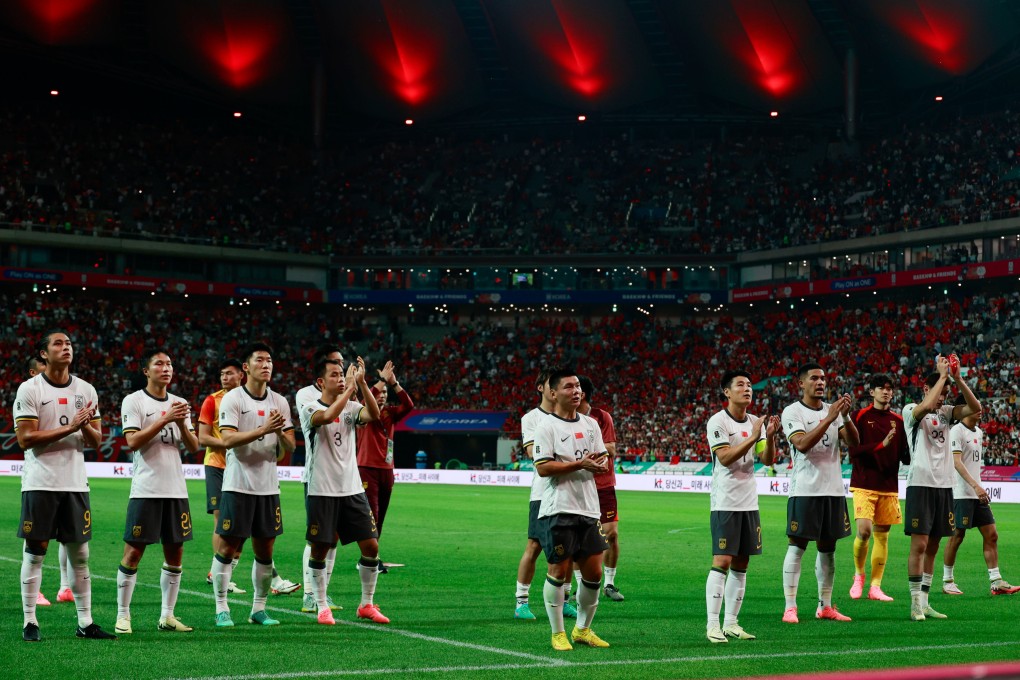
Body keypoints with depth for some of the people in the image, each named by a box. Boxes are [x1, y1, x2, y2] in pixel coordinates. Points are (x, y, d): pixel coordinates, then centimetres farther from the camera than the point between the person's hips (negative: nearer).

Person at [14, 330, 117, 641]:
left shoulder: (86, 390, 10)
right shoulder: (29, 389, -4)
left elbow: (96, 442, 11)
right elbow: (25, 439, -11)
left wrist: (86, 426, -12)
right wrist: (69, 428, -17)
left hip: (75, 483, 4)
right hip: (40, 483, -4)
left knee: (80, 554, 6)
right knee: (35, 552, -1)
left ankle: (85, 622, 12)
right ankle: (29, 622, 6)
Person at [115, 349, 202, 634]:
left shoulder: (180, 404, 14)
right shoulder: (133, 401, -1)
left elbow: (193, 446, 10)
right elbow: (132, 441, -13)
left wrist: (181, 424, -8)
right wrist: (165, 420, -18)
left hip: (176, 489, 5)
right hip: (146, 489, -5)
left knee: (175, 552, 6)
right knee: (133, 552, -4)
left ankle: (167, 616, 14)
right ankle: (123, 616, 4)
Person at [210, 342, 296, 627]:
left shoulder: (280, 401, 10)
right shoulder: (232, 399, -4)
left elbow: (290, 447, 9)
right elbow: (227, 439, -16)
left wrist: (281, 433, -13)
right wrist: (263, 430, -25)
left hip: (269, 486, 5)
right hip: (238, 485, -5)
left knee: (265, 550, 8)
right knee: (227, 547, -3)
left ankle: (259, 609, 18)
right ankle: (221, 609, 5)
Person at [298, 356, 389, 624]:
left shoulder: (351, 407, 8)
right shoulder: (310, 409, -5)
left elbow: (374, 414, -13)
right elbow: (328, 416, -28)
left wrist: (362, 383, -21)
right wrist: (350, 387, -23)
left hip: (353, 490, 4)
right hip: (322, 491, -4)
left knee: (371, 546, 1)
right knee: (319, 549, 1)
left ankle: (366, 605, 15)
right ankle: (322, 607, 15)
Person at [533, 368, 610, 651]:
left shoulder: (590, 424, 13)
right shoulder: (546, 425, -7)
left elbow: (601, 459, 16)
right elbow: (543, 467, -15)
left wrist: (599, 463, -8)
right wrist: (580, 464, -18)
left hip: (589, 509, 6)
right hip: (558, 509, -6)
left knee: (593, 572, 7)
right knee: (559, 570, -1)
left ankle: (583, 629, 24)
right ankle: (557, 633, 10)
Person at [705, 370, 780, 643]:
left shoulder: (756, 422, 11)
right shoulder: (717, 422, -8)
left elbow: (768, 460, 7)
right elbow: (725, 457, -19)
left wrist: (770, 436, -10)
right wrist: (753, 437, -24)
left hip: (750, 502, 7)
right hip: (725, 502, -7)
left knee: (741, 564, 7)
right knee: (722, 562, -11)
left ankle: (731, 623, 13)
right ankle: (713, 625, -8)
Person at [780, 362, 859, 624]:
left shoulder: (833, 410, 12)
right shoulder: (792, 411, -4)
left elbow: (854, 442, 3)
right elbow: (802, 444, -19)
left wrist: (846, 416, -12)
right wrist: (829, 419, -23)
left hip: (833, 489, 6)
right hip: (805, 489, -6)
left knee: (828, 548, 9)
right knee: (797, 546, -6)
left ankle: (825, 606, 17)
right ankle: (790, 608, -5)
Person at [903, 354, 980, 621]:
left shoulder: (946, 412, 12)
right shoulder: (911, 411, -3)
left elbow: (975, 408, -2)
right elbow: (926, 406, -26)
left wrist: (957, 378, -10)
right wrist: (942, 375, -17)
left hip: (944, 486, 6)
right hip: (921, 485, -6)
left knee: (933, 547, 8)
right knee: (919, 545, -7)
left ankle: (924, 603, 13)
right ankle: (916, 603, -4)